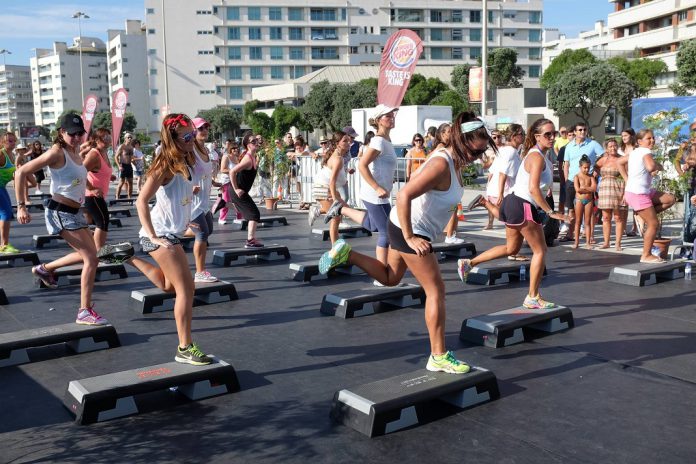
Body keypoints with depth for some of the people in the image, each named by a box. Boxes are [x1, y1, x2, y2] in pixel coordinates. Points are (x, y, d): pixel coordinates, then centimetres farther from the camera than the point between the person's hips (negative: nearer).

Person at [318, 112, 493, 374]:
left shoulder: (455, 161, 4)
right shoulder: (441, 165, -26)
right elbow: (404, 196, -33)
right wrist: (410, 238, -29)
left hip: (411, 229, 10)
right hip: (411, 231, -10)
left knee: (390, 277, 25)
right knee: (436, 290, -4)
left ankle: (345, 254, 18)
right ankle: (439, 357, 3)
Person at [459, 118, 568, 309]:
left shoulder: (535, 154, 15)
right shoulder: (537, 157, -15)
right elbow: (533, 188, -25)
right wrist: (550, 212, -23)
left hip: (514, 202, 10)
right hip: (524, 207, -10)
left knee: (511, 248, 21)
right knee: (540, 251, -1)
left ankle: (468, 263, 24)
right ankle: (532, 297, 5)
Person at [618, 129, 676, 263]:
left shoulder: (634, 152, 13)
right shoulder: (646, 152, -13)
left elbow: (619, 161, 22)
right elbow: (650, 167, -32)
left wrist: (627, 178, 20)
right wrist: (659, 166, -9)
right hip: (638, 194, -9)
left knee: (670, 199, 10)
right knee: (653, 224, -5)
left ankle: (643, 216, 9)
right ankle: (646, 256, 2)